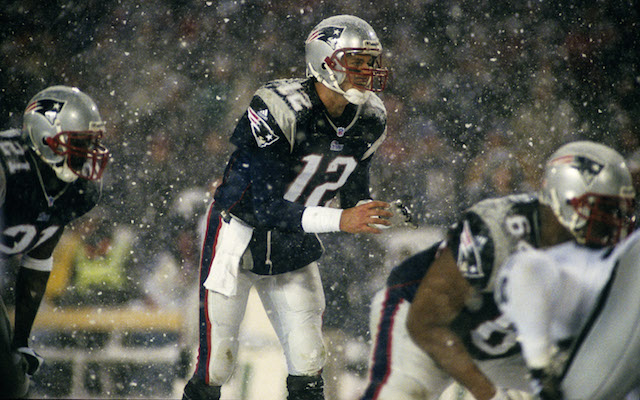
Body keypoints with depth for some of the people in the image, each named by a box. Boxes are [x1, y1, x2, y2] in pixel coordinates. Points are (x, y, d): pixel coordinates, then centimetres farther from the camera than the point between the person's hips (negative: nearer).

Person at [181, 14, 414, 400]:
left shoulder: (368, 121, -6)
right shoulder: (278, 110, -27)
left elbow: (355, 196, 8)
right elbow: (265, 208, -30)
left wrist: (383, 218, -15)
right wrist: (339, 220, -38)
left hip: (293, 250, 6)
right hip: (239, 235, -5)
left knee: (308, 366, -3)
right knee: (217, 367, -3)